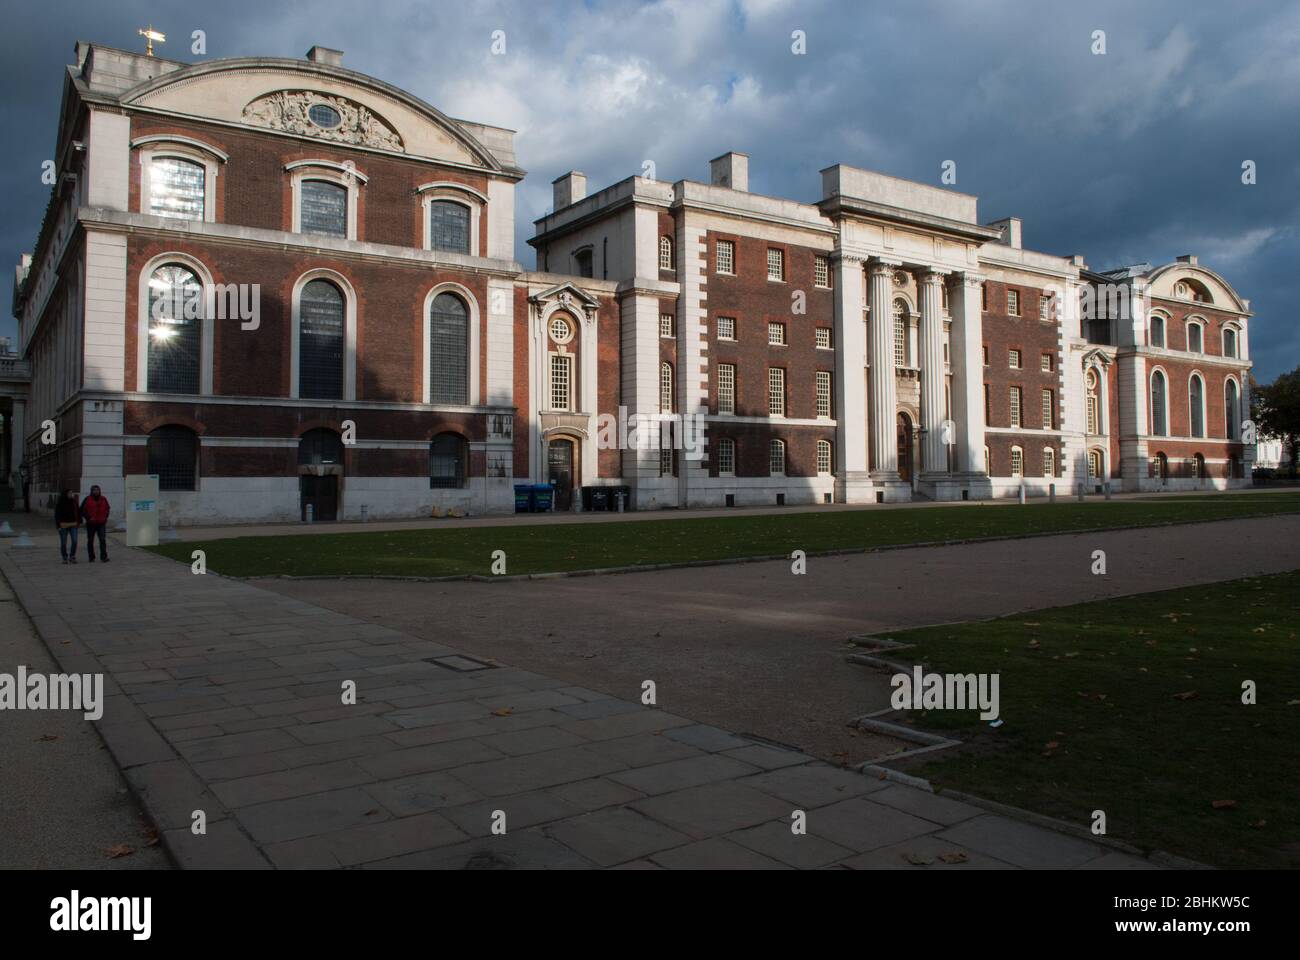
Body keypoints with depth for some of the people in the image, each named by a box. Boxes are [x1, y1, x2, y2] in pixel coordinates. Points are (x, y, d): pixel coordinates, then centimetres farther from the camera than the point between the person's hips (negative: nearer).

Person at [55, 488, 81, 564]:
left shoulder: (74, 502, 8)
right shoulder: (60, 503, -4)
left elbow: (78, 512, 16)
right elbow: (57, 515, -4)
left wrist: (79, 522, 11)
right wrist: (59, 525, -11)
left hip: (73, 525, 3)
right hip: (63, 525, -3)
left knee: (74, 541, -7)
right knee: (63, 543, 4)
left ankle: (72, 556, 8)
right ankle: (65, 558, 15)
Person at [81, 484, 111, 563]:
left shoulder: (103, 499, 7)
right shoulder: (87, 500, 0)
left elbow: (107, 509, 18)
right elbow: (82, 511, 3)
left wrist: (105, 518, 7)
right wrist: (88, 518, -9)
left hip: (101, 524, 1)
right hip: (91, 524, -1)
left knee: (103, 540, -10)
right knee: (90, 541, 7)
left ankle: (103, 557, -12)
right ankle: (91, 558, 16)